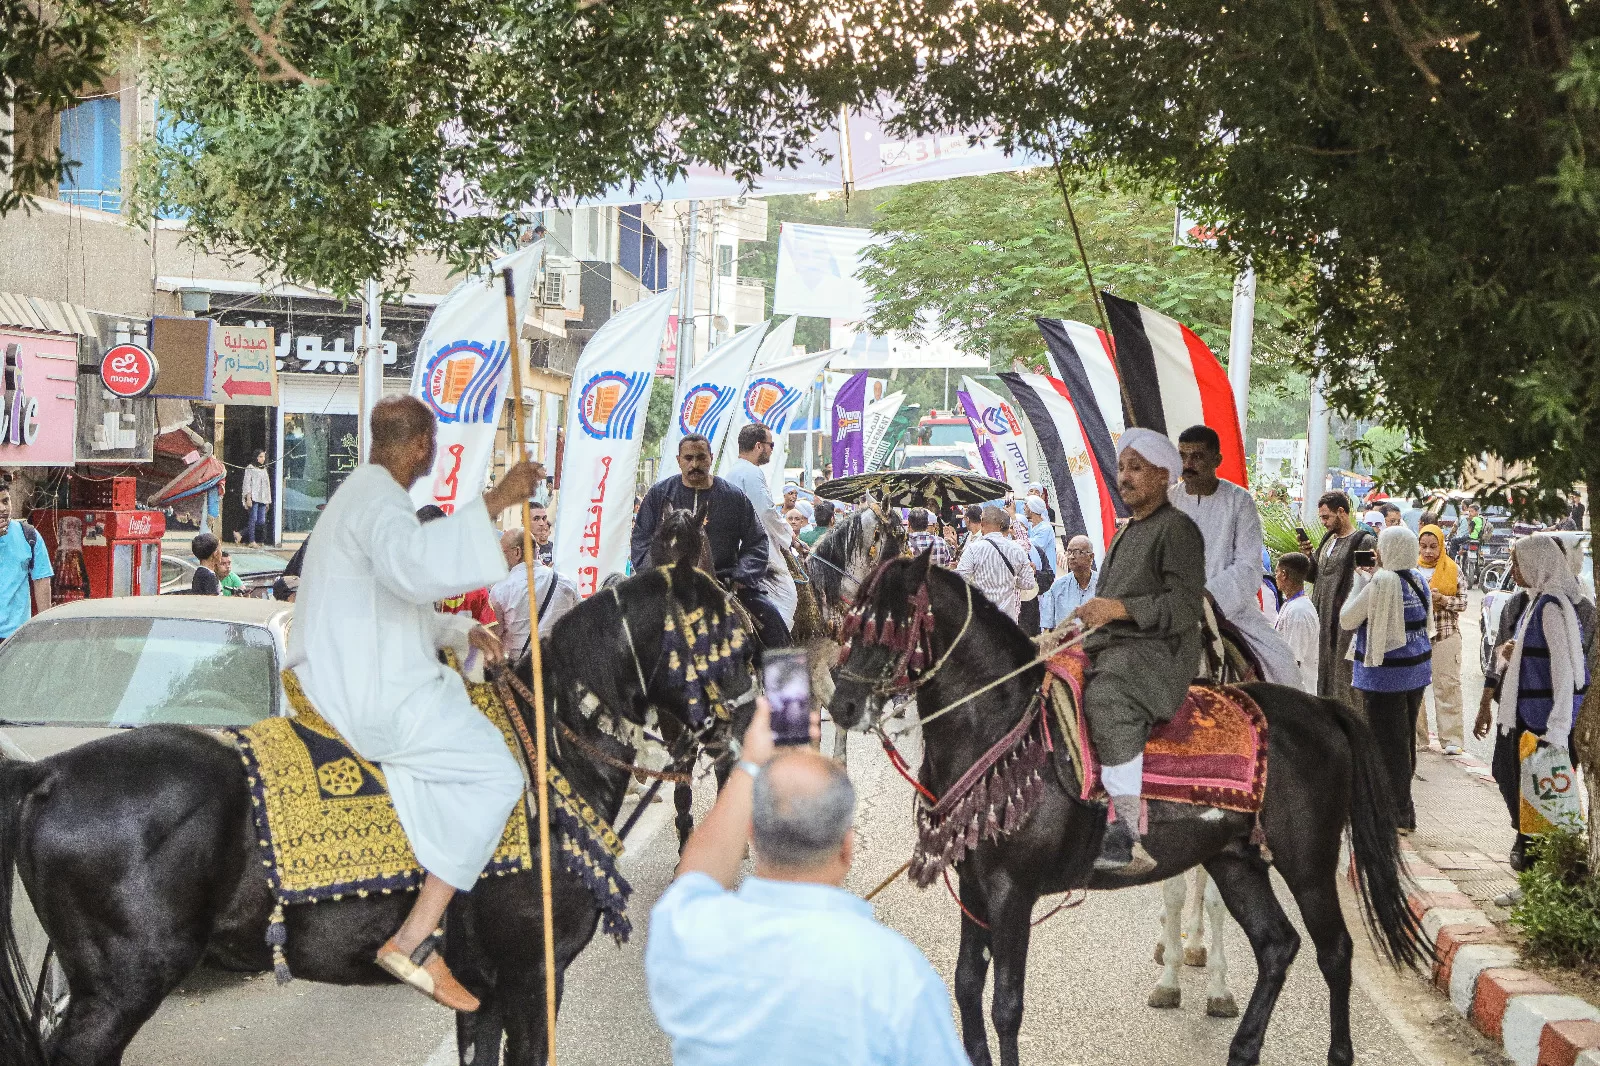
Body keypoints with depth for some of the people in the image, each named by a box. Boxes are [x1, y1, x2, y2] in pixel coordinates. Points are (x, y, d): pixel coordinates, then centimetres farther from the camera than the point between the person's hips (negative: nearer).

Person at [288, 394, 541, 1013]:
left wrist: (460, 631, 15)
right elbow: (412, 565, -41)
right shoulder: (379, 499, -16)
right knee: (498, 776, -8)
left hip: (339, 677, 11)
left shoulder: (361, 493, 20)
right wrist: (492, 503, -39)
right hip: (374, 696, -11)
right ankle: (413, 941, -10)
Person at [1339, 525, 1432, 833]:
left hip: (1385, 675, -8)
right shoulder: (1418, 580, 5)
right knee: (1405, 741, 16)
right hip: (1416, 669, 8)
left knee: (1388, 744, 0)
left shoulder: (1381, 582, -20)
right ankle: (1404, 810, 26)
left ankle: (1396, 815, 3)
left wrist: (1360, 579, -3)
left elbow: (1347, 619, -11)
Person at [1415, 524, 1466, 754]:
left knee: (1447, 685, -3)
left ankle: (1451, 739, 0)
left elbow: (1463, 602, 4)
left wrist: (1444, 600, -13)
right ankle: (1416, 737, 10)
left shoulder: (1453, 570, 5)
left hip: (1446, 634, -1)